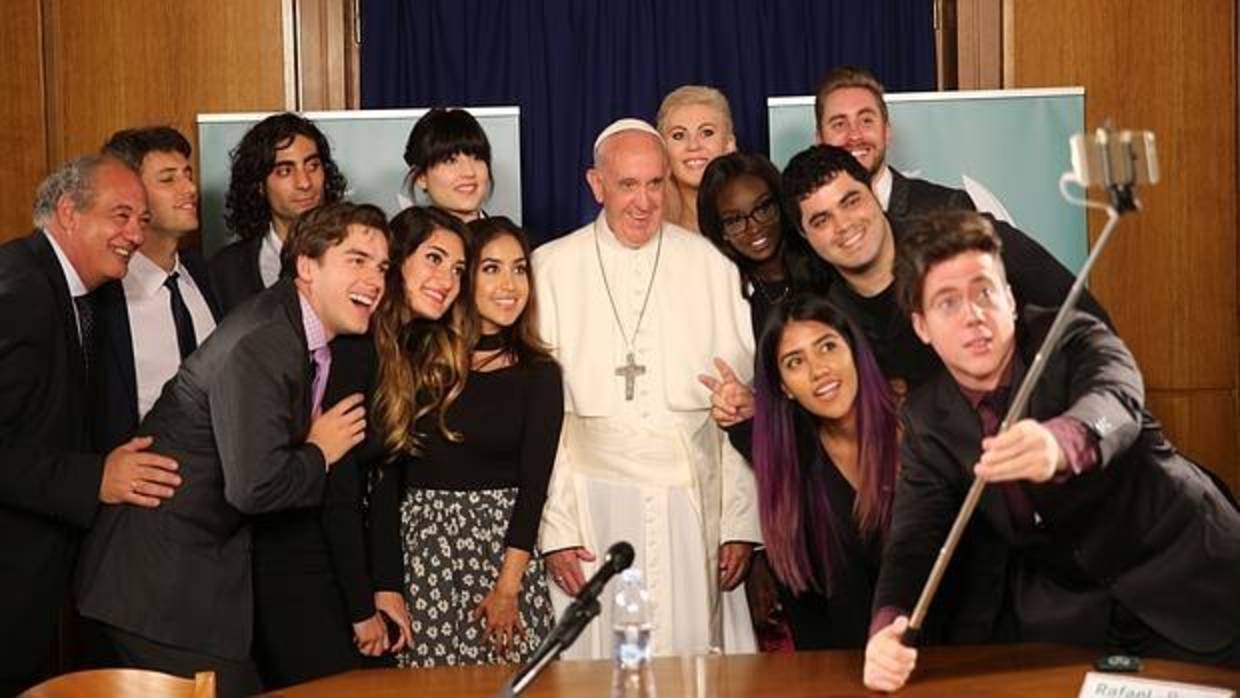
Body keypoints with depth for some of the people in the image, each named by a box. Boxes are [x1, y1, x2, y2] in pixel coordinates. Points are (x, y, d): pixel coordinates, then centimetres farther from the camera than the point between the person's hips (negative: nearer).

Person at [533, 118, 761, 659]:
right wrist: (553, 528, -5)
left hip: (693, 505, 1)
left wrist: (741, 523, 0)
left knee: (694, 658, 2)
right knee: (598, 665, 2)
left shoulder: (711, 266, 5)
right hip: (593, 508, -1)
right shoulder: (550, 268, 3)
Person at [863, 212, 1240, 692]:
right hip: (1067, 620, 3)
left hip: (1184, 579, -3)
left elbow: (1118, 403, -32)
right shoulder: (927, 418, 0)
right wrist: (888, 630, -28)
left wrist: (1061, 442, -56)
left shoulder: (1071, 339, -11)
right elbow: (914, 541, -7)